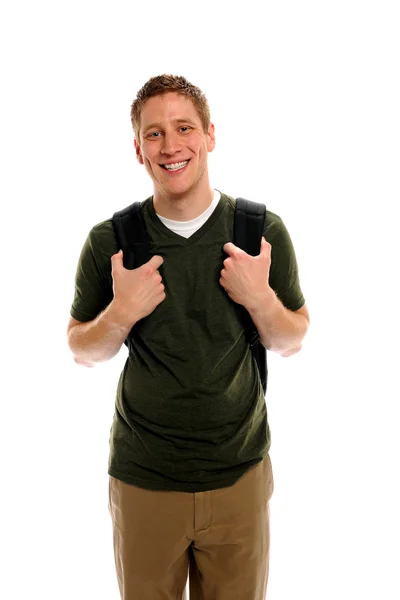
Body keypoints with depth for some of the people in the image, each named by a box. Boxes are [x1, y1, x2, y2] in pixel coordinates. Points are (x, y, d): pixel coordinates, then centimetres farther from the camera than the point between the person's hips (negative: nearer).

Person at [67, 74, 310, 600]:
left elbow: (292, 343, 3)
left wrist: (260, 298, -17)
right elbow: (82, 351, 3)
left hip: (240, 473, 1)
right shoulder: (109, 241, -7)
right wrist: (121, 313, -17)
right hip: (143, 479, 0)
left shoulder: (264, 231, -6)